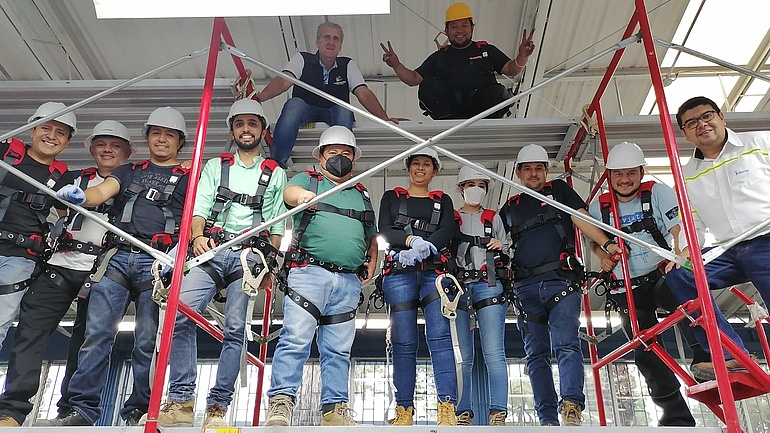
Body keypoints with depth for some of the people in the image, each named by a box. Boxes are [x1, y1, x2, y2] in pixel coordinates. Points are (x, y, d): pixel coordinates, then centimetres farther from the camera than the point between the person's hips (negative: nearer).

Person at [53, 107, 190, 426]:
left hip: (156, 262, -2)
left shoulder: (187, 179, 15)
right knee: (97, 333, -4)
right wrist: (78, 195, -18)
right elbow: (101, 193, 6)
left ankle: (137, 412, 6)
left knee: (148, 341, -2)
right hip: (117, 258, 2)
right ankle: (83, 408, 2)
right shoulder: (129, 171, 23)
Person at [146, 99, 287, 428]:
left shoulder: (275, 174, 19)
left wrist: (270, 264, 2)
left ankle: (217, 408, -7)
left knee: (235, 328, -12)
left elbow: (277, 227, 14)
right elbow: (198, 209, 10)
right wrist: (198, 236, -10)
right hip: (212, 251, 1)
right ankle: (182, 401, -13)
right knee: (181, 315, -19)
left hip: (250, 255, -1)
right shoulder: (214, 167, 22)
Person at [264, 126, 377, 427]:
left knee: (339, 350, 5)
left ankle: (335, 410, 9)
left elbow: (372, 238, 32)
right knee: (295, 339, -13)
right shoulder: (308, 180, 13)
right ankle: (281, 402, -10)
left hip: (349, 282, 4)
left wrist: (371, 265, 14)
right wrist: (302, 195, -35)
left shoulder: (362, 195, 25)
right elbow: (289, 193, -11)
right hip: (309, 272, -4)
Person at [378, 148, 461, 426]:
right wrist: (412, 240, -16)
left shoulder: (443, 201, 21)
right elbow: (384, 231, 4)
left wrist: (420, 251, -16)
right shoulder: (391, 198, 20)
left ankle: (447, 409, -17)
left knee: (440, 337, -13)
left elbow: (448, 231, 2)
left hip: (434, 272, 1)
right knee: (403, 343, -5)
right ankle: (404, 411, -2)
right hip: (399, 273, 0)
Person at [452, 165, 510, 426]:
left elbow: (507, 256, 23)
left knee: (494, 352, -10)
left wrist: (501, 248, 1)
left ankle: (498, 414, -9)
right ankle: (463, 413, 4)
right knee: (462, 356, -1)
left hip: (489, 286, 0)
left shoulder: (493, 219, 20)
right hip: (458, 287, 0)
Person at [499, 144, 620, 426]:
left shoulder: (559, 190, 15)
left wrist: (607, 244, -12)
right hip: (526, 287, 3)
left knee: (566, 345, -16)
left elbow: (581, 219, 3)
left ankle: (572, 407, -19)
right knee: (536, 355, 1)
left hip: (561, 280, -3)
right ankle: (548, 419, 4)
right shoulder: (509, 208, 20)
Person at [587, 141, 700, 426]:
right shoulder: (598, 207, 5)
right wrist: (602, 256, -1)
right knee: (646, 351, -1)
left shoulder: (658, 192, -2)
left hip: (663, 277, -2)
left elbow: (679, 228, -14)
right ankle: (676, 416, 8)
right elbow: (594, 242, 20)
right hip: (628, 290, 2)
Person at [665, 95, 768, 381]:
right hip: (729, 254, 4)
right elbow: (692, 222, 14)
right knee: (677, 275, -18)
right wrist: (686, 250, -5)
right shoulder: (687, 175, 14)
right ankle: (731, 356, -17)